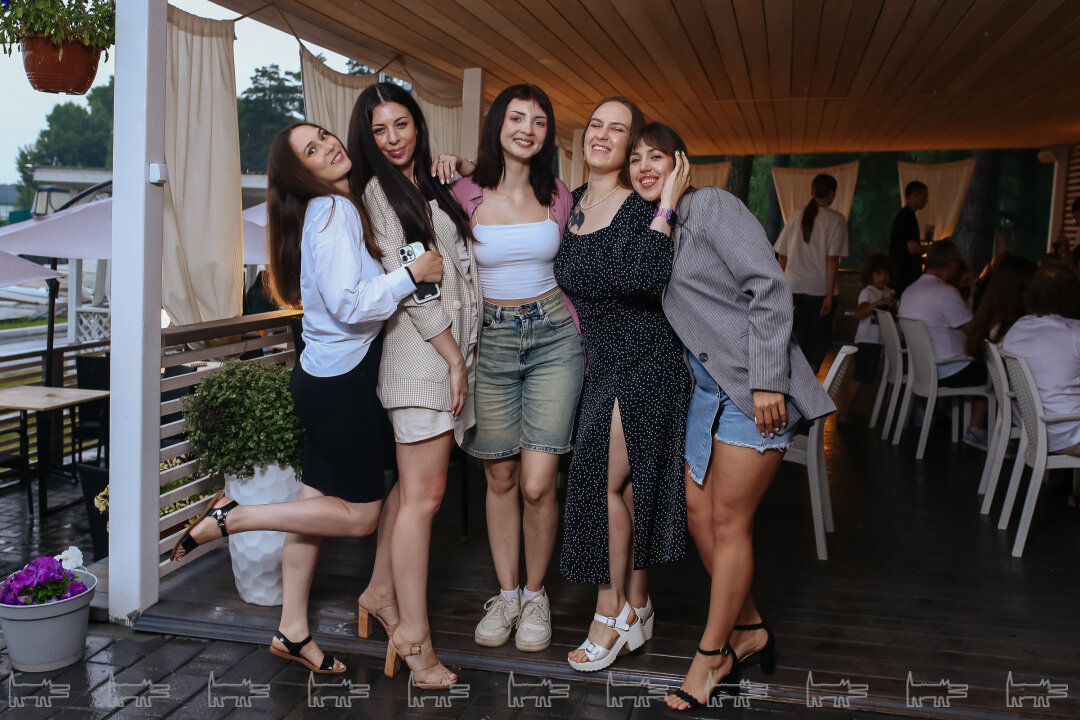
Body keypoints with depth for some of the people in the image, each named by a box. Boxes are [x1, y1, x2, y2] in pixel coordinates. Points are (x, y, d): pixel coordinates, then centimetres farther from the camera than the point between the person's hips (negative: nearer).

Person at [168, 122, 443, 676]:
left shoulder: (339, 208, 13)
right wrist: (412, 273, -17)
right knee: (360, 515, 1)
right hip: (341, 383, -9)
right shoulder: (333, 211, -16)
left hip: (325, 376, 9)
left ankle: (292, 631, 23)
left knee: (317, 502, 13)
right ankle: (233, 516, 4)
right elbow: (349, 305, -23)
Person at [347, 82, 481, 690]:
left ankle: (381, 592, 26)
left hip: (453, 347, 8)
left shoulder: (430, 187, 20)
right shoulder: (379, 189, -4)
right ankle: (413, 635, -1)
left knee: (414, 486, 13)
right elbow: (403, 279, -12)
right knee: (423, 495, -7)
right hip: (423, 350, -8)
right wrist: (453, 357, -12)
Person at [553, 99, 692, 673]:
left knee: (608, 481, -5)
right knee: (625, 482, 11)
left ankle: (612, 610, 11)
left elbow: (647, 278, -27)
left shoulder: (640, 206, -13)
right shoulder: (572, 202, 8)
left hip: (642, 359, -7)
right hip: (601, 359, 7)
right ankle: (637, 607, 24)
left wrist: (666, 207, -24)